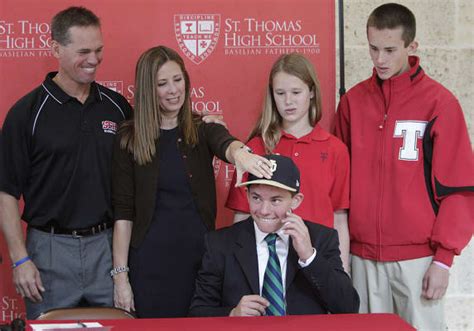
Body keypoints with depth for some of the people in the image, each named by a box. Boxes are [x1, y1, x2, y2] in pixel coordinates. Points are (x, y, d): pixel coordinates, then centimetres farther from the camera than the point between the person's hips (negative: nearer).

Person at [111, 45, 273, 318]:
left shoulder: (203, 130, 2)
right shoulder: (130, 140, 0)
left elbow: (224, 143, -22)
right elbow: (123, 212, 0)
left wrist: (239, 152, -46)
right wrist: (120, 275, -5)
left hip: (201, 253, 1)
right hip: (151, 260, -1)